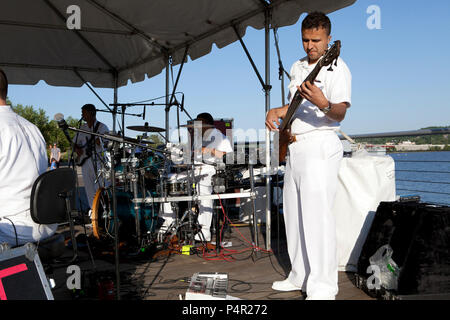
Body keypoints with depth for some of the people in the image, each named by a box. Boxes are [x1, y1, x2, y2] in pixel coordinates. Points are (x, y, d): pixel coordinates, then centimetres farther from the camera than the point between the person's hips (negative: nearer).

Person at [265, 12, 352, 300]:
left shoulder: (337, 68, -6)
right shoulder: (297, 67, 18)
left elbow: (340, 113, -18)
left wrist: (324, 104, -38)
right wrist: (278, 111, 9)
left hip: (320, 146, -8)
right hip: (294, 147, 9)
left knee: (317, 214, -12)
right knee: (294, 214, 11)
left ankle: (323, 287, -4)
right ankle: (300, 278, 23)